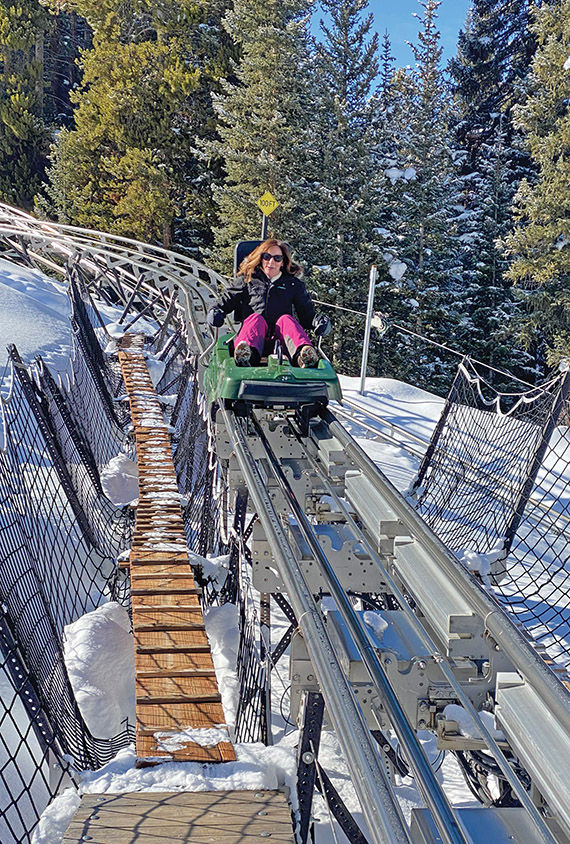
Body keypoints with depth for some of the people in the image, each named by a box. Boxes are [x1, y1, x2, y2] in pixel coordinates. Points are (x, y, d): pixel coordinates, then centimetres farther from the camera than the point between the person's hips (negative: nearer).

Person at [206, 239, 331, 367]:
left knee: (286, 319, -29)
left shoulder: (293, 284, 24)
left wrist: (316, 320, -1)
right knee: (256, 318, -31)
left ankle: (303, 356, -62)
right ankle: (246, 355, -66)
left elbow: (306, 312, 22)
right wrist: (216, 311, -3)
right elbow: (228, 299, 19)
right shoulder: (247, 279, 23)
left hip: (280, 337, 1)